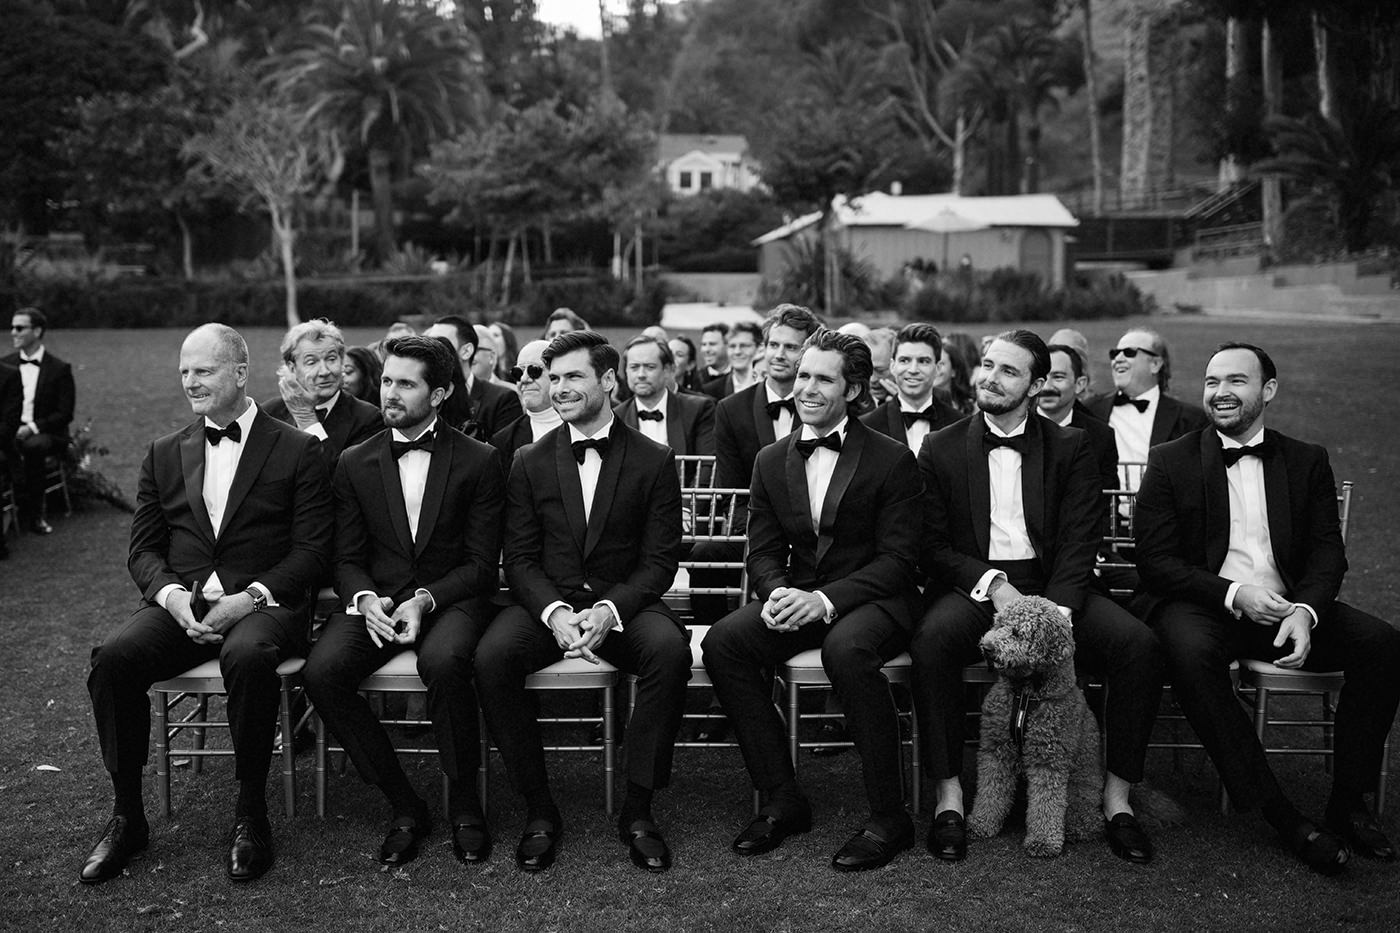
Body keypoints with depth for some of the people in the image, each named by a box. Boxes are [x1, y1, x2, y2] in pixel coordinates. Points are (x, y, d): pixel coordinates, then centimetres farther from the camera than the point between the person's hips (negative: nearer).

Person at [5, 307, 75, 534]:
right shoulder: (6, 364, 14)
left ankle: (32, 513, -20)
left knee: (33, 446, -37)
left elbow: (65, 414, -4)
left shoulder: (59, 369, 1)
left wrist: (32, 427, -18)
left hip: (44, 433, -3)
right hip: (12, 431, 3)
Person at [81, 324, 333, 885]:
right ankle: (127, 814, -9)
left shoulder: (298, 451, 5)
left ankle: (251, 812, -18)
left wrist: (248, 597, -16)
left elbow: (312, 550, -2)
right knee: (114, 658, -26)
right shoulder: (164, 455, 18)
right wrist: (172, 595, -8)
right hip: (179, 603, 4)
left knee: (248, 656, -37)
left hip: (262, 604, -4)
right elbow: (143, 548, 14)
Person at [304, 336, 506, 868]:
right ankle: (403, 805, -11)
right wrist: (365, 599, -13)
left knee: (444, 661, -36)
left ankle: (464, 803, -13)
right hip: (376, 599, 3)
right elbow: (346, 559, 9)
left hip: (451, 599, -3)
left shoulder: (478, 462, 2)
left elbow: (482, 563, -1)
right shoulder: (355, 464, 11)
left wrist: (425, 600, -16)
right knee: (322, 669, -26)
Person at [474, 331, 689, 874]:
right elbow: (520, 559, 4)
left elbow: (660, 560, -1)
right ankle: (539, 809, -14)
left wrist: (609, 610, -18)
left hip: (624, 604, -1)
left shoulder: (654, 461, 3)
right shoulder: (530, 463, 8)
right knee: (492, 656, -29)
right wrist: (555, 611, -16)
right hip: (547, 603, 2)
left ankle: (638, 809, -18)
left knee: (670, 650, -33)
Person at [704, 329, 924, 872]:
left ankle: (889, 817, -21)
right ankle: (782, 800, -11)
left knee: (847, 648, -38)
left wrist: (825, 600, -23)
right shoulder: (771, 462, 10)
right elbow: (763, 553, 9)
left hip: (871, 603, -5)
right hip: (796, 601, 5)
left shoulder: (892, 460, -5)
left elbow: (898, 559, -10)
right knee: (723, 641, -22)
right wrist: (777, 593, -15)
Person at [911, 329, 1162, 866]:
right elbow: (934, 546, 3)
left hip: (1053, 586, 1)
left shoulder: (1071, 448, 10)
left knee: (1139, 645, -25)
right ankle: (949, 796, -21)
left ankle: (1117, 799, -11)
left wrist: (1056, 607, -19)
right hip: (974, 587, -1)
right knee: (932, 640, -34)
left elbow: (1080, 541, 0)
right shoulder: (940, 449, 9)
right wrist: (993, 584, -15)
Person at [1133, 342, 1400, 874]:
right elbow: (1155, 561, -3)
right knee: (1190, 652, -36)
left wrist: (1304, 611, -17)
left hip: (1287, 607, 3)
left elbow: (1327, 552, 4)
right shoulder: (1170, 462, 4)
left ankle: (1348, 803, -9)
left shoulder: (1307, 462, 13)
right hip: (1201, 605, -3)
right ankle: (1279, 814, -27)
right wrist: (1233, 594, -18)